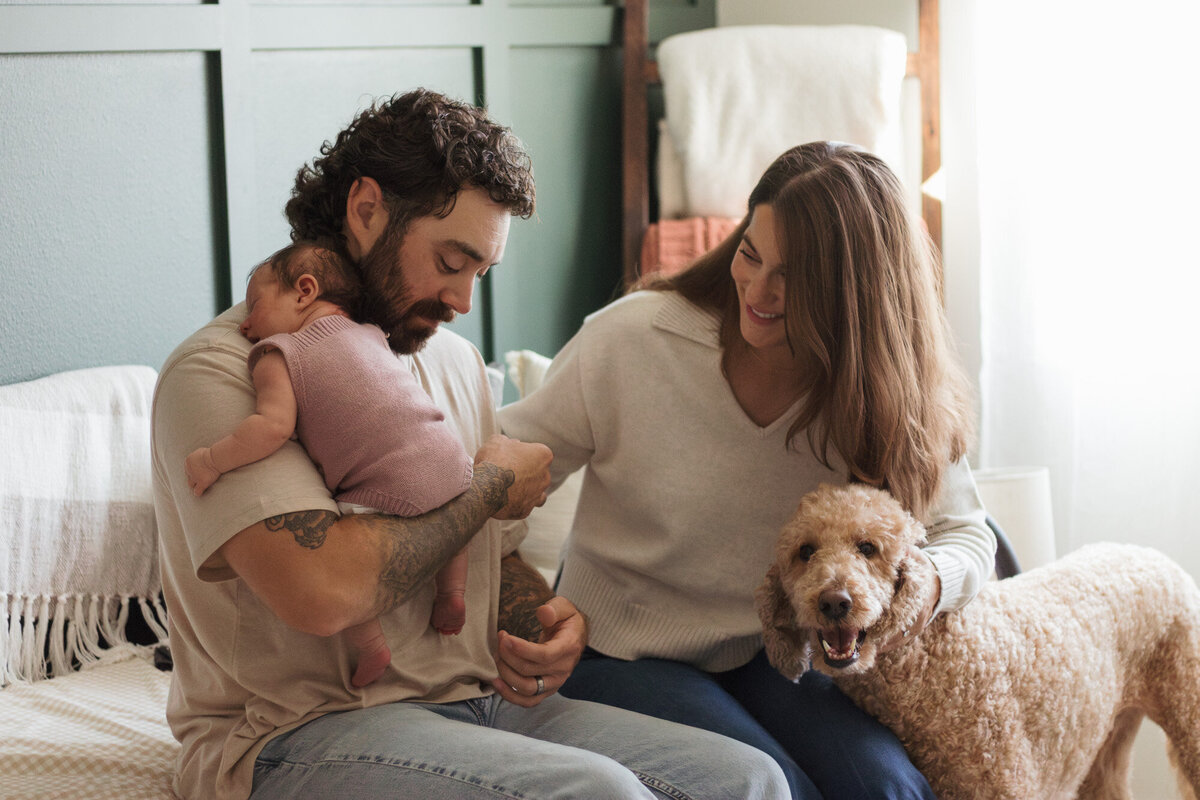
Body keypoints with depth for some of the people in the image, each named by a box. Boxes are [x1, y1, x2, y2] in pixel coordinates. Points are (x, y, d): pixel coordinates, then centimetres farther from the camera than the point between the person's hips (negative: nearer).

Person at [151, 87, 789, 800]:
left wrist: (550, 621, 0)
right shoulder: (218, 374, -11)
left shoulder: (457, 362, 17)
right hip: (298, 734, -7)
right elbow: (322, 591, -25)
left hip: (479, 702, 8)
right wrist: (488, 485, -8)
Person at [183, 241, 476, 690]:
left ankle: (370, 647, -1)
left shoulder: (277, 355, 2)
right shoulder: (368, 334, 21)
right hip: (453, 465, 7)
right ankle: (452, 591, 27)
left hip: (391, 498, -7)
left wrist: (211, 460, -3)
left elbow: (274, 426, -13)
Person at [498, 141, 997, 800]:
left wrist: (925, 584, -24)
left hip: (767, 655, 3)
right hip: (620, 653, -2)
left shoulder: (882, 393, -7)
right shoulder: (631, 338, -16)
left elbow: (967, 534, 0)